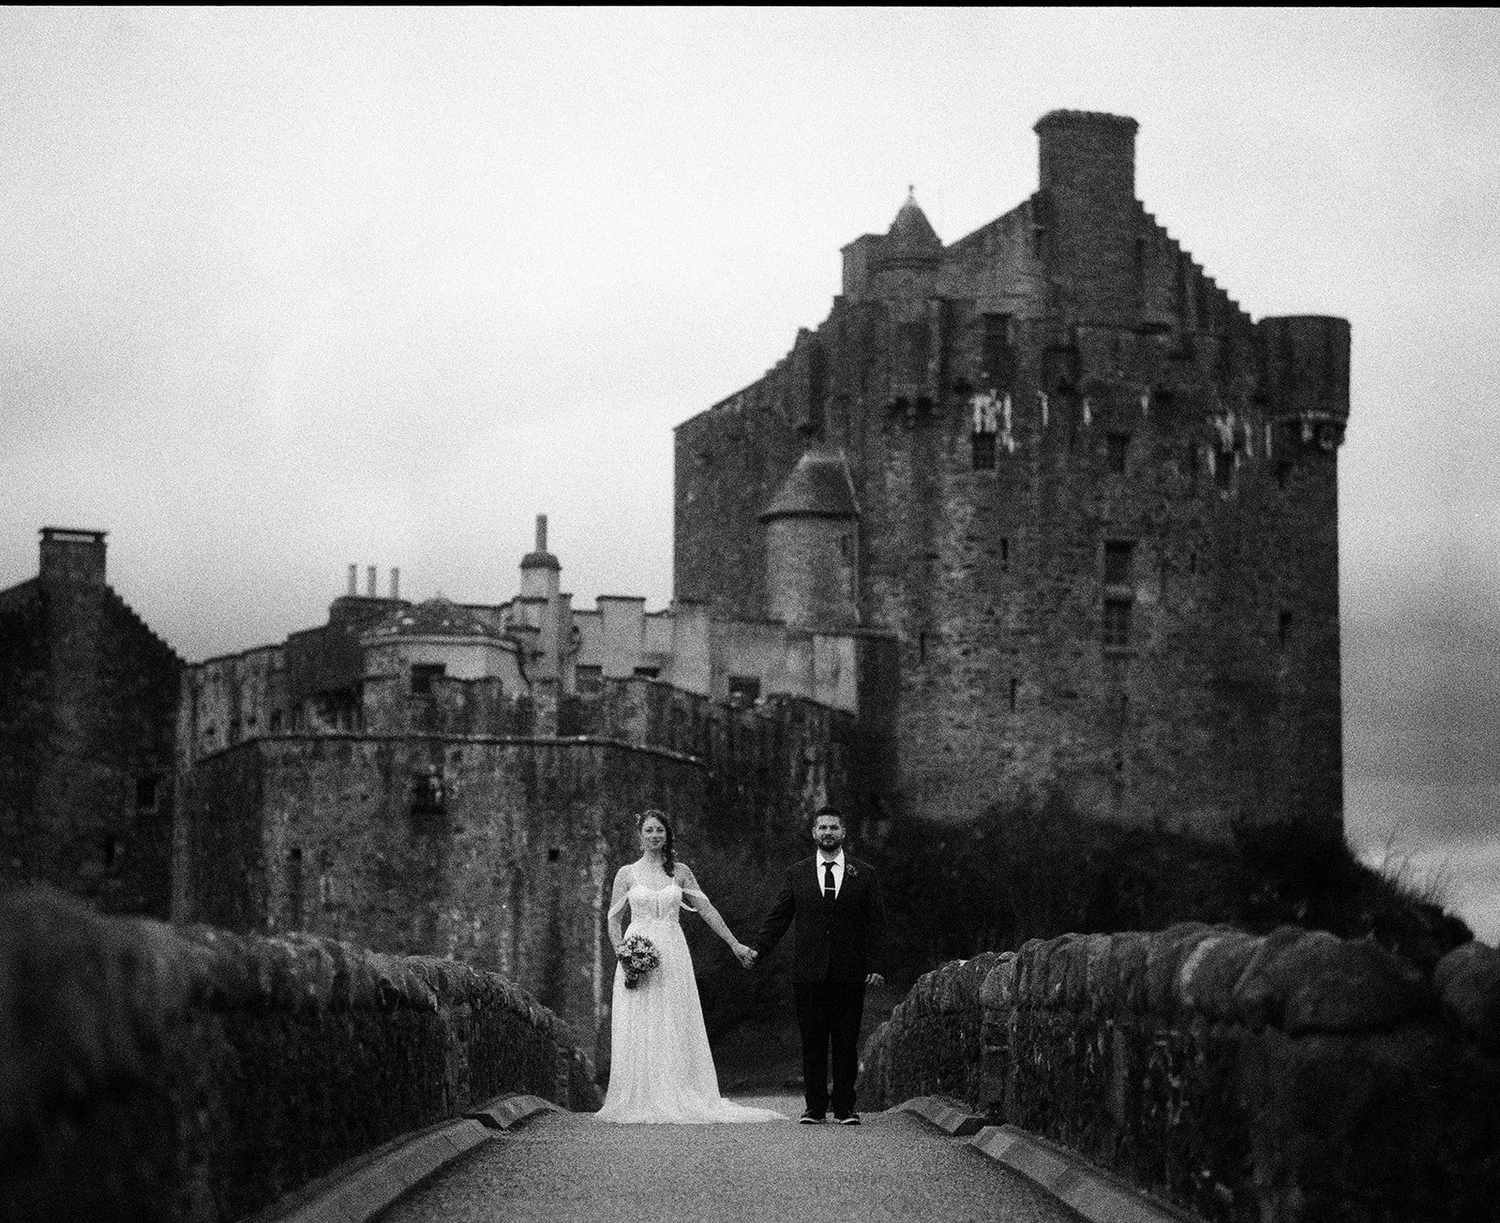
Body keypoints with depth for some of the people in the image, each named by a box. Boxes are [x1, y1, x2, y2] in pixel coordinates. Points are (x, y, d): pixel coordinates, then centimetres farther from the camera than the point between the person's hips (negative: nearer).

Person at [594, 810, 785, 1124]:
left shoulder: (679, 872, 8)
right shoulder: (627, 873, 5)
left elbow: (706, 909, 10)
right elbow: (613, 920, 7)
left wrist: (735, 944, 8)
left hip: (673, 957, 1)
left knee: (676, 1027, -1)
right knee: (639, 1032, -3)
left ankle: (677, 1100, 1)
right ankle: (640, 1102, 1)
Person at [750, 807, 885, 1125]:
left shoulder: (864, 875, 6)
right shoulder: (796, 874, 8)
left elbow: (875, 924, 5)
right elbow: (777, 917, 8)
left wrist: (875, 965, -3)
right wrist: (757, 949, -4)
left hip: (849, 974, -1)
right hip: (808, 973, 1)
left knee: (846, 1042, 2)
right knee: (812, 1042, 3)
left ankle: (845, 1107, 9)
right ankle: (815, 1106, 10)